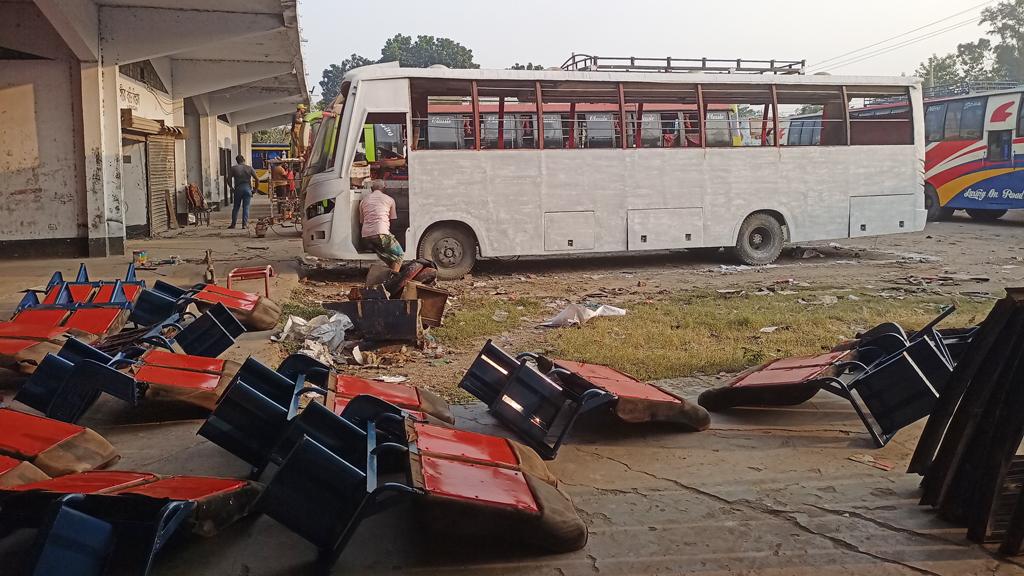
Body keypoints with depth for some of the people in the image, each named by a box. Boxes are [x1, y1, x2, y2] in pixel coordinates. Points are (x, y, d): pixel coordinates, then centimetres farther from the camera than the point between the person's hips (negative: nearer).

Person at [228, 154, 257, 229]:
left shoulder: (233, 168, 2)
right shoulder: (249, 168, 3)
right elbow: (257, 179, -2)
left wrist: (231, 188, 7)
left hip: (238, 189, 0)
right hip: (247, 189, 0)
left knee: (236, 207, 10)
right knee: (246, 207, 3)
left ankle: (233, 224, 11)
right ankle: (245, 224, -2)